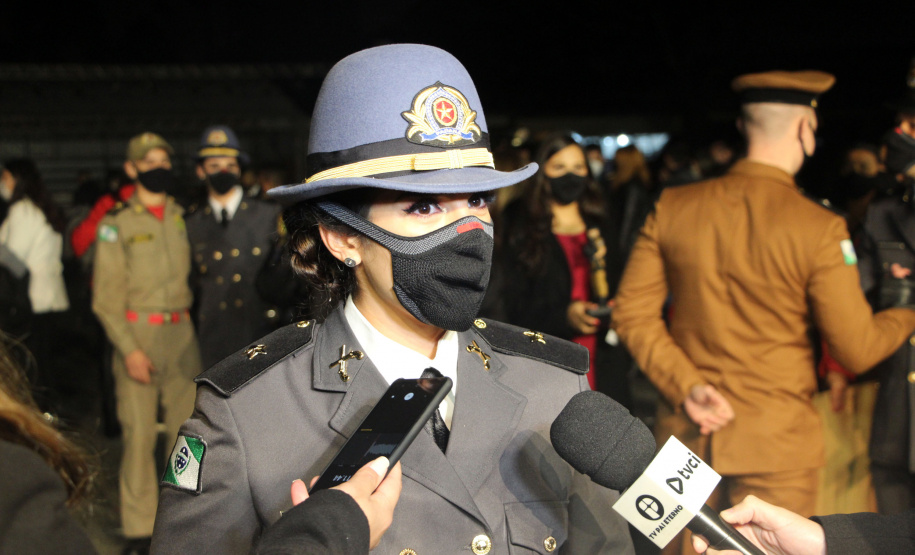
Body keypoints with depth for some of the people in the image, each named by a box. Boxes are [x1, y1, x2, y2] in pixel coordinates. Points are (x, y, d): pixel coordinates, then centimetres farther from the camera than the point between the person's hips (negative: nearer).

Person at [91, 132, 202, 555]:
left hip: (183, 334, 4)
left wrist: (191, 324, 1)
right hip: (137, 334, -4)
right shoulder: (117, 224, 0)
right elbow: (106, 297, -3)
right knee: (139, 435, -4)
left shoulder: (183, 218, 11)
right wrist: (129, 349, -12)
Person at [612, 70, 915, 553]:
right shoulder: (819, 229, -15)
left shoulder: (672, 207, -3)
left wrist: (684, 386, -6)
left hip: (685, 431, 4)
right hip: (776, 442, -4)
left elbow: (632, 311, -3)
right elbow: (856, 351, -8)